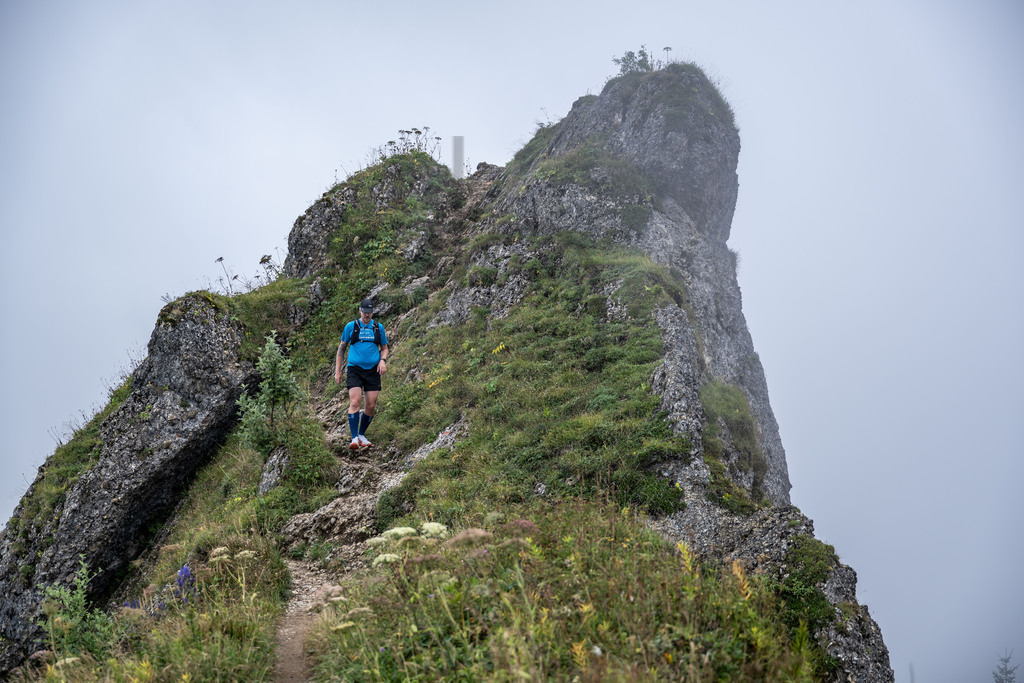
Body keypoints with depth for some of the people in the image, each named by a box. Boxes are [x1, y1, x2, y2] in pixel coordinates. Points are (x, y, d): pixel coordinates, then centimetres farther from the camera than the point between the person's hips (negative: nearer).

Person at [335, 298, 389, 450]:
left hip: (373, 370, 2)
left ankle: (362, 435, 19)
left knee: (371, 406, 0)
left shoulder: (378, 327, 9)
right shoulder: (351, 326, 4)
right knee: (355, 402, -17)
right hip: (354, 369, -2)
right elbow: (341, 348, 11)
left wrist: (383, 360, -3)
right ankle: (354, 438, -17)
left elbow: (384, 348, 18)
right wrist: (337, 371, 7)